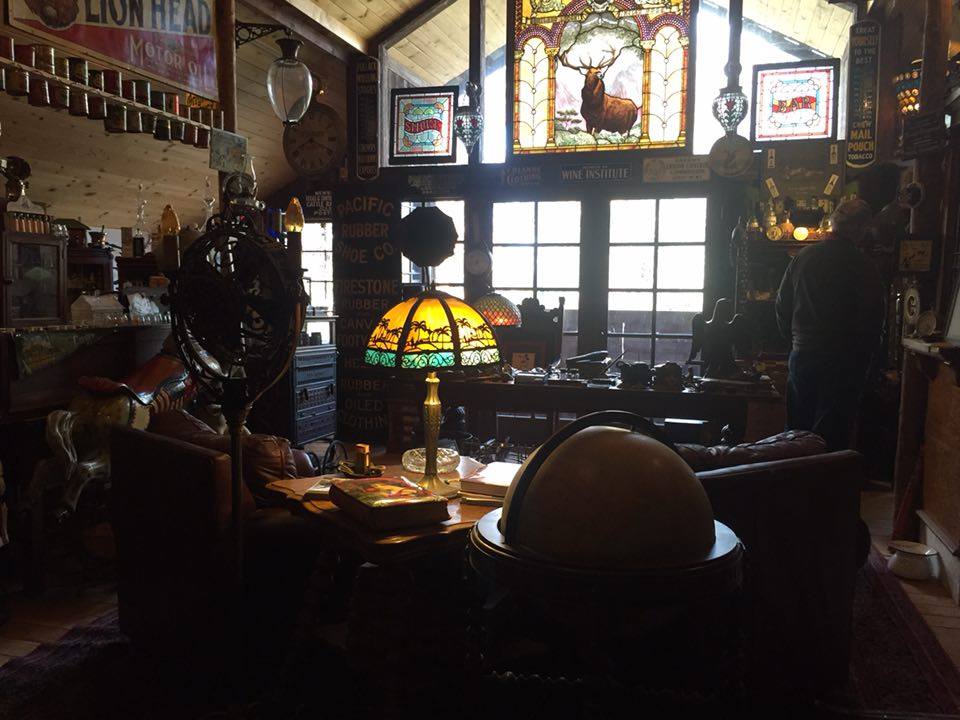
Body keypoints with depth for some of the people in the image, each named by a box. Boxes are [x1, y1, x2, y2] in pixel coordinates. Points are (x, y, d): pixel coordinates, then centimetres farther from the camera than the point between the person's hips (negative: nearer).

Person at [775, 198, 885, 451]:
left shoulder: (803, 257, 1)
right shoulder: (862, 266, -11)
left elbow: (782, 305, 8)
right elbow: (872, 320, -9)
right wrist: (862, 358, 5)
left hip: (802, 356, 4)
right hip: (843, 362, -4)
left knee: (797, 430, 14)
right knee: (833, 436, 3)